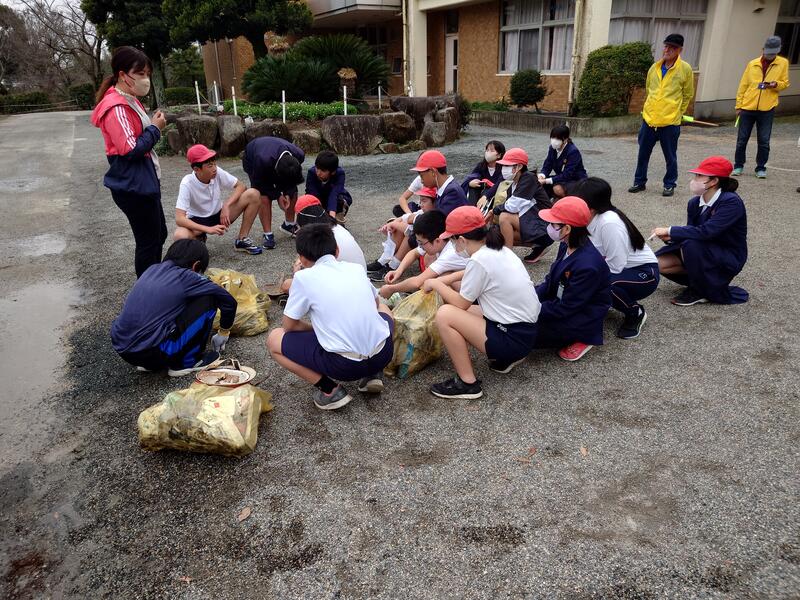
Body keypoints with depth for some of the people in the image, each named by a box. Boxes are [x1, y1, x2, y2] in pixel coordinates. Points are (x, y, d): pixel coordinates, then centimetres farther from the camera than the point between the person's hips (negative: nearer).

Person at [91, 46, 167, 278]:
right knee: (148, 242, -2)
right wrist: (155, 129, -14)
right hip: (134, 186, -11)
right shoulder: (116, 108, -18)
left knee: (159, 235, 19)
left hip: (144, 181, 11)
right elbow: (130, 149, -23)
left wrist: (153, 125, 2)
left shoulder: (130, 101, 13)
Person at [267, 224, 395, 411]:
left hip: (344, 364, -5)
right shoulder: (356, 268, 11)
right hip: (383, 354, 5)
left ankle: (329, 390, 2)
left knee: (274, 339, 12)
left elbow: (289, 326, 5)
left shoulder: (304, 277, -3)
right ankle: (373, 374, 19)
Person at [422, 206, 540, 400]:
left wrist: (436, 284, 4)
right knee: (457, 312, 19)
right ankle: (506, 357, 16)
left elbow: (461, 303, -10)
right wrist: (445, 281, 24)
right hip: (526, 329, 9)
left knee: (444, 314, -13)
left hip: (514, 339, -9)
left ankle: (467, 383, -3)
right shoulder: (500, 250, 6)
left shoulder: (479, 260, -20)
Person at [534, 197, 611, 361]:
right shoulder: (567, 245, -6)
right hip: (561, 303, 8)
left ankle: (582, 339, -2)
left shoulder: (587, 265, -33)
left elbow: (565, 308, -26)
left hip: (582, 319, -8)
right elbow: (551, 280, 6)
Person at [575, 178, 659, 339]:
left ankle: (636, 313, -5)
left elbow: (615, 266, -27)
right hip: (621, 269, 7)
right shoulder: (591, 219, -6)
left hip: (644, 274, -7)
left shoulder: (609, 223, -29)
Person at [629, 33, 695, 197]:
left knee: (670, 156, 6)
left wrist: (677, 113, 7)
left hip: (670, 121, -4)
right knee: (643, 153, 10)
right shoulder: (655, 67, 8)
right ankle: (639, 182, 24)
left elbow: (688, 95, 5)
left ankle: (669, 185, 19)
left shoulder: (685, 69, -4)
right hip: (649, 117, 4)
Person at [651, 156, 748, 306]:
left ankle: (700, 292, -12)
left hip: (729, 259, -7)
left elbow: (706, 231, -34)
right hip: (705, 253, 7)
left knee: (691, 244, -33)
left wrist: (671, 231, -27)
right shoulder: (695, 203, -2)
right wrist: (670, 236, -22)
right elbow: (692, 232, -1)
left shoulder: (731, 202, -23)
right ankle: (701, 282, 10)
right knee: (660, 263, -10)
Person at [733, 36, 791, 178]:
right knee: (742, 139, 5)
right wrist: (739, 105, 3)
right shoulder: (752, 64, 5)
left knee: (764, 142, 1)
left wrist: (776, 84, -14)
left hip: (767, 109, -1)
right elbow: (743, 85, 7)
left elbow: (785, 83, 9)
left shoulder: (783, 63, 5)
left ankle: (761, 168, 12)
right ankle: (738, 166, 18)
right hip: (747, 108, 1)